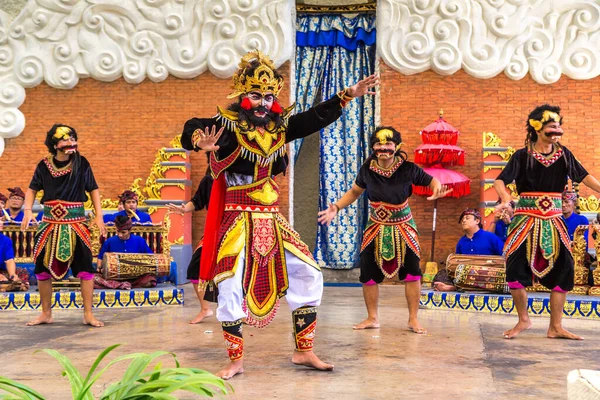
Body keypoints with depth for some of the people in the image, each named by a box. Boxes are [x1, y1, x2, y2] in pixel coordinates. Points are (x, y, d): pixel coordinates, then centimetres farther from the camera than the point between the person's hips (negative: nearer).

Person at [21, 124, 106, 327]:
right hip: (49, 224, 2)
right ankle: (46, 313, 23)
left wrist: (99, 215, -3)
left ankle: (88, 314, 3)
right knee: (43, 268, 8)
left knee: (85, 268, -6)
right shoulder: (44, 165, 1)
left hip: (76, 224, -2)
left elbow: (93, 189, 4)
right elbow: (32, 189, 10)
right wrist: (28, 210, -6)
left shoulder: (81, 163, -2)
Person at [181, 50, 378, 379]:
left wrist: (350, 95, 11)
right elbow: (192, 129, -27)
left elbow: (317, 117, 14)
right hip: (238, 221, -6)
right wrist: (201, 141, -50)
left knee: (308, 275, 6)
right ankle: (235, 361, 10)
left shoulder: (280, 127, 6)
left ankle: (304, 352, 18)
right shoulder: (227, 125, -11)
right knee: (230, 287, -8)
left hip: (273, 221, 6)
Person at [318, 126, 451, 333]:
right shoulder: (367, 169, -10)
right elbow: (354, 192, 7)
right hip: (376, 229, 2)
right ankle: (372, 318, 20)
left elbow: (431, 180, -3)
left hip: (403, 228, -2)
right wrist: (336, 207, -5)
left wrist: (437, 189, -26)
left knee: (412, 273, -3)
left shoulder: (408, 169, -16)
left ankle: (413, 319, 11)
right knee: (368, 274, 3)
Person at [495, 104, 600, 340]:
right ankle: (523, 320, 14)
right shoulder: (523, 155, -6)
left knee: (562, 267, -1)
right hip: (526, 219, -3)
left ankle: (555, 327, 10)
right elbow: (500, 181, -12)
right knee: (516, 265, -8)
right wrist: (506, 199, -31)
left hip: (553, 221, 3)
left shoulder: (563, 154, 4)